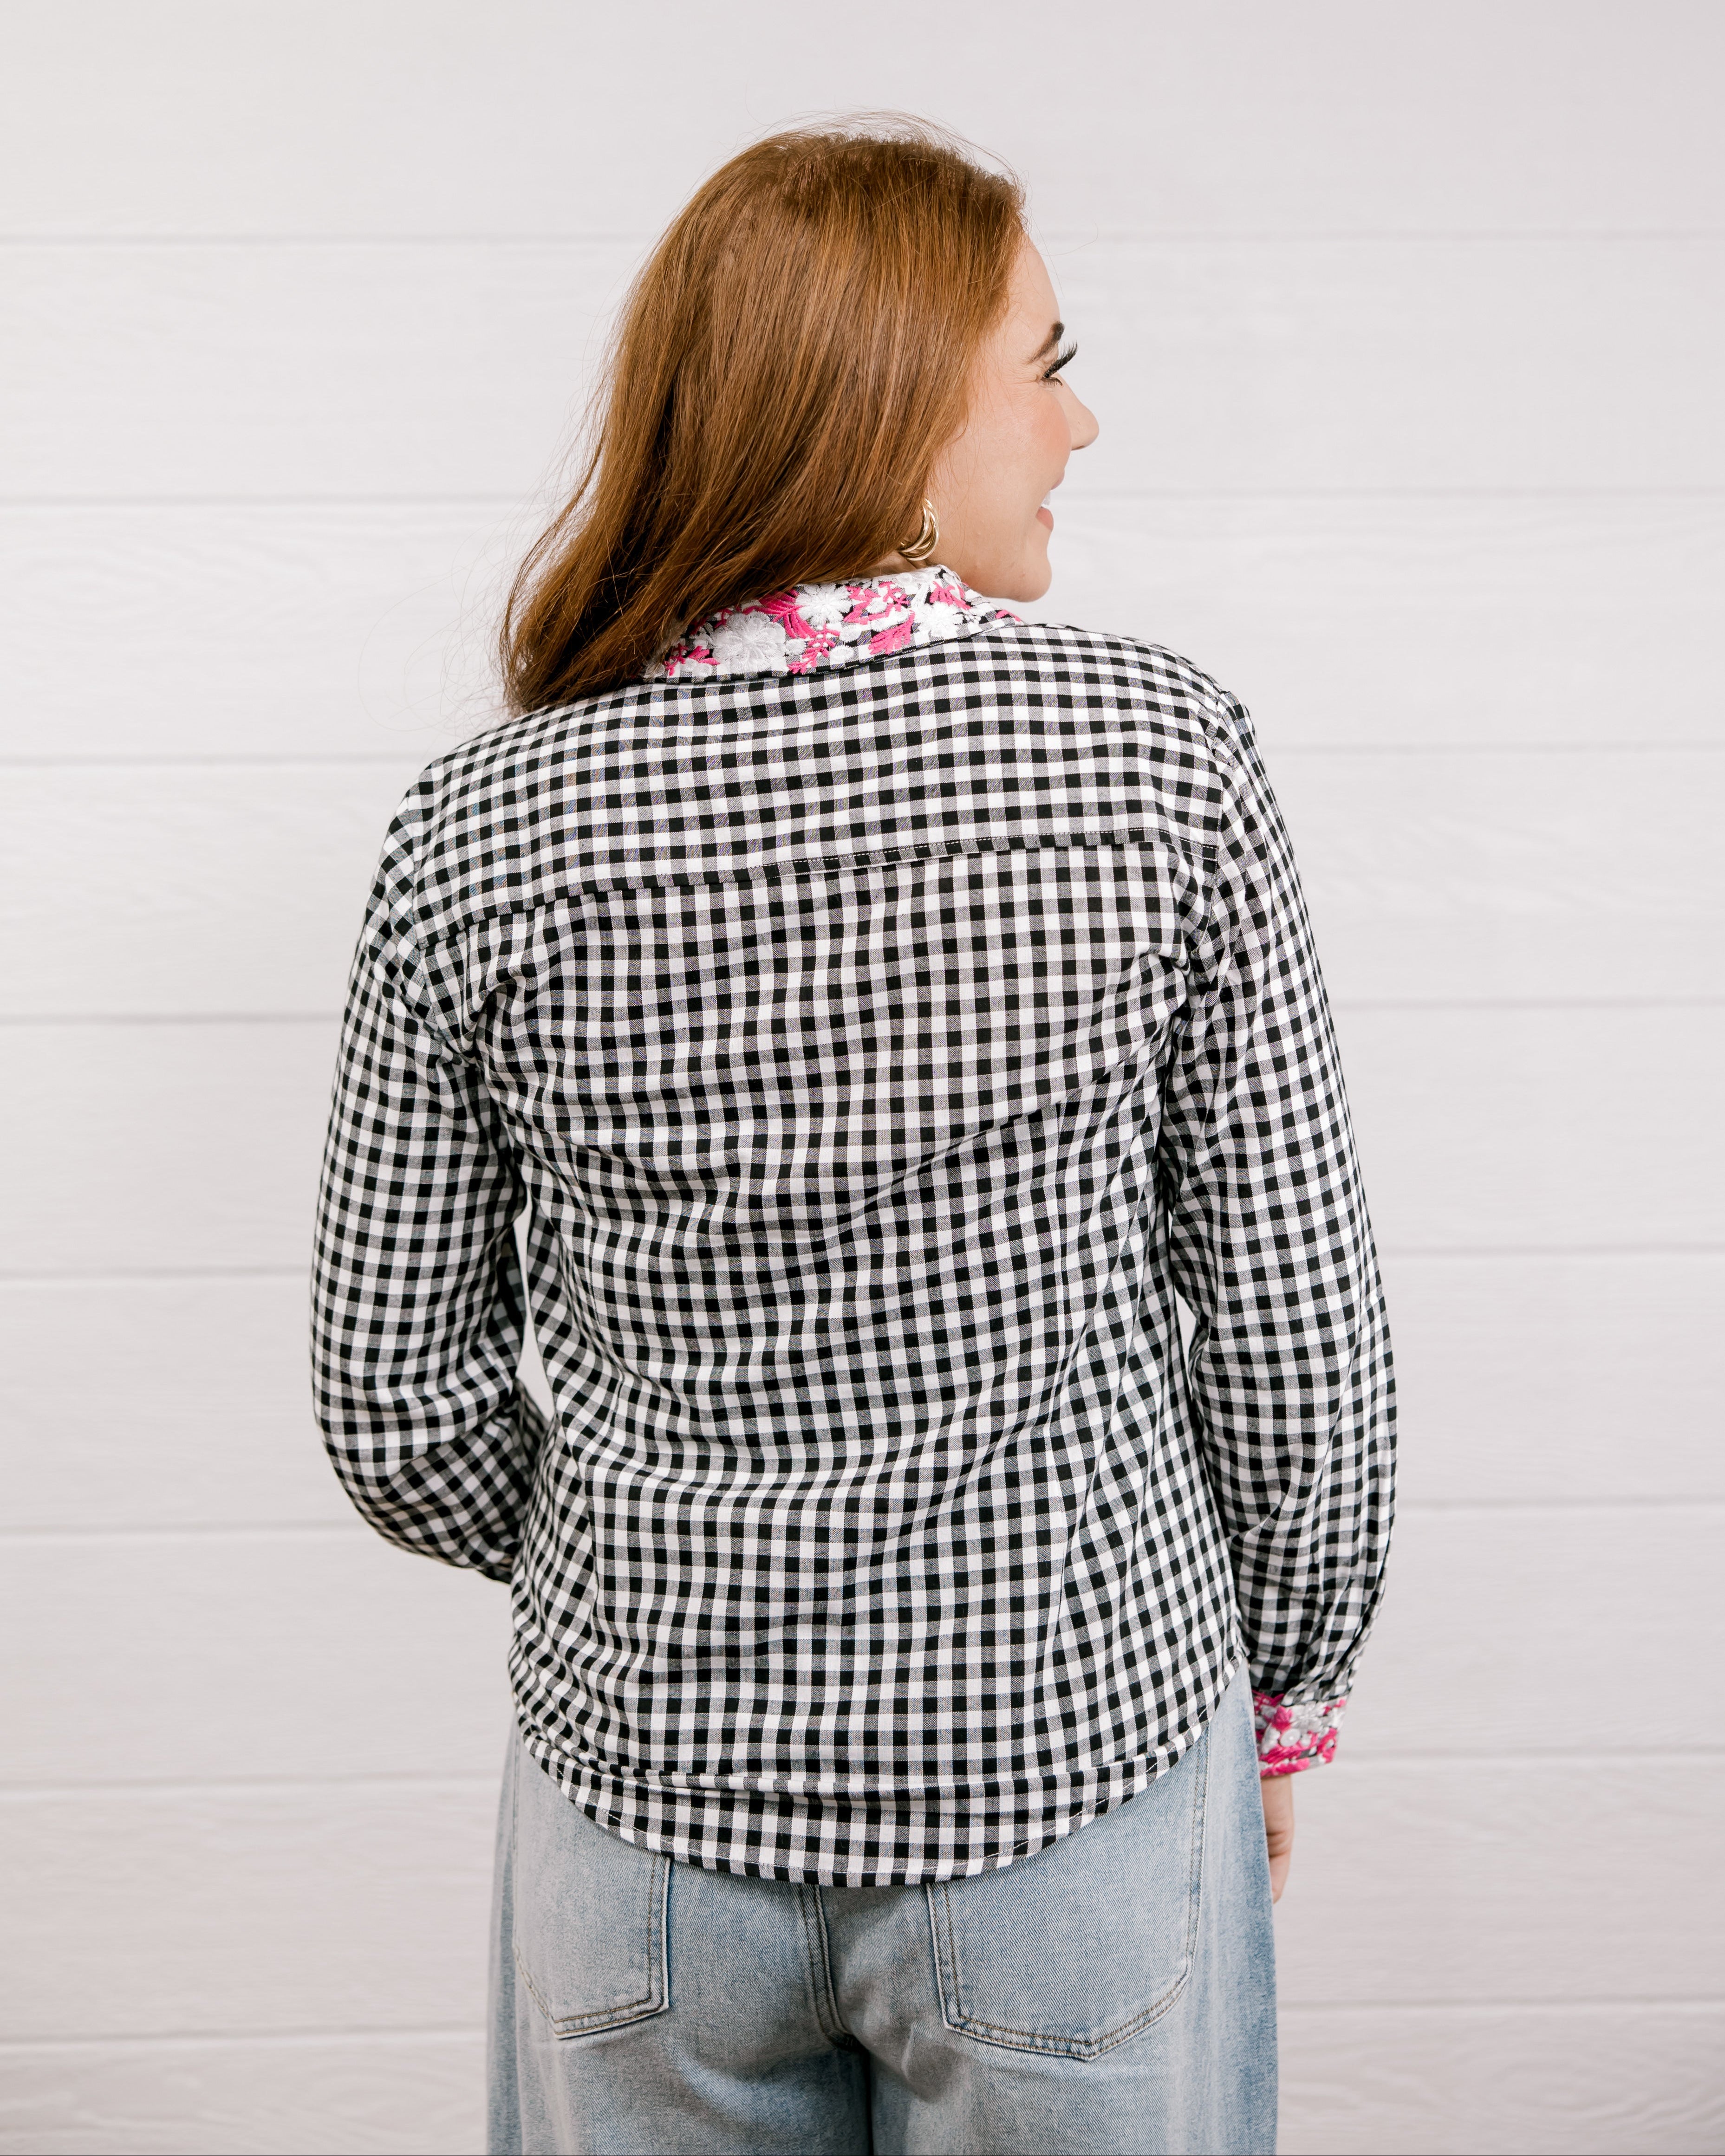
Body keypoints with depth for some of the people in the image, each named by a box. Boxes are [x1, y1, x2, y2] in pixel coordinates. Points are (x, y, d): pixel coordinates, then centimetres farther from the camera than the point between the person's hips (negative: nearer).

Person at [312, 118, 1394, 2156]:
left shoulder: (483, 830, -10)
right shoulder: (1159, 754, -14)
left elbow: (398, 1400, -3)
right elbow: (1296, 1346, -9)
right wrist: (1284, 1689, 8)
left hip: (648, 1777, 2)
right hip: (1080, 1744, -1)